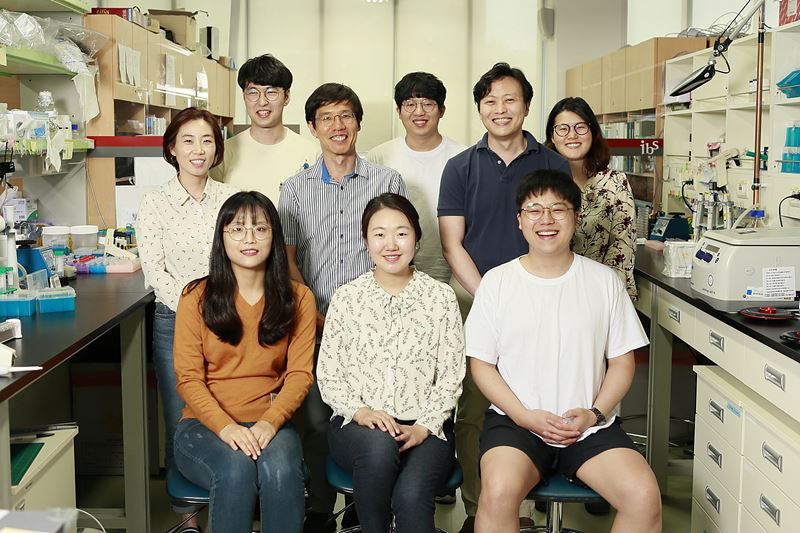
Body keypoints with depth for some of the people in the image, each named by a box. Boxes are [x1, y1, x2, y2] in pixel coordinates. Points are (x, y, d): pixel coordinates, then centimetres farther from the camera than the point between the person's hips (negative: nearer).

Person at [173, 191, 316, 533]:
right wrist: (225, 426, -20)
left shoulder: (298, 299, 6)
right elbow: (188, 378, -3)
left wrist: (270, 422, -18)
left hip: (269, 423, 1)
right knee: (236, 468, -34)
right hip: (205, 424, -1)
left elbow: (299, 374, 0)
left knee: (281, 470, -33)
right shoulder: (197, 297, 2)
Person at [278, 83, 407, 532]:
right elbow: (287, 260, 6)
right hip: (315, 323, 1)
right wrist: (317, 317, -5)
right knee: (318, 419, 2)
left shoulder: (388, 182, 4)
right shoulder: (296, 189, 9)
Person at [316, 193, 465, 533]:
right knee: (379, 445, -35)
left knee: (411, 494, -31)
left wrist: (423, 427, -11)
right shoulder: (346, 298, 7)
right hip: (358, 424, 1)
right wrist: (361, 411, -13)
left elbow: (451, 375, 2)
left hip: (426, 427, 0)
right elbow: (328, 375, 4)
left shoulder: (441, 297, 7)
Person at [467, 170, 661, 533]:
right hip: (515, 421, -1)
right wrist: (525, 416, -10)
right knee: (498, 492, -31)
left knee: (645, 497, -22)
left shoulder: (604, 281, 6)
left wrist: (594, 413, -8)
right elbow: (481, 364, 3)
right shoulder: (497, 281, 3)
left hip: (590, 425, 2)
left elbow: (621, 362, 9)